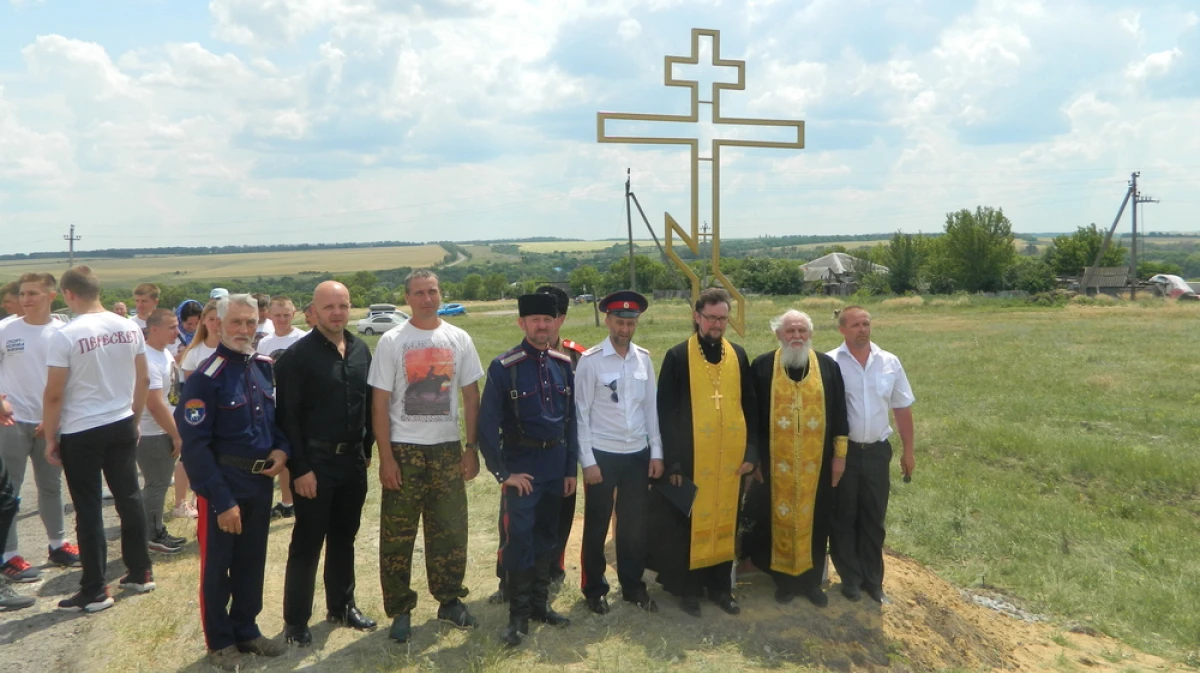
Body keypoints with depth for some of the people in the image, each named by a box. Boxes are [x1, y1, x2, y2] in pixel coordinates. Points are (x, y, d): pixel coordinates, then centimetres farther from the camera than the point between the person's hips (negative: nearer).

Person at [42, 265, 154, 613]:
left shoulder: (65, 335, -15)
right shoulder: (130, 328, 0)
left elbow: (54, 394, -13)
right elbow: (143, 380, 8)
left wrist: (50, 437, -1)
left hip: (80, 433, -5)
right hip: (122, 426, 5)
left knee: (88, 510, 3)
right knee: (129, 498, 14)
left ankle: (94, 591, 10)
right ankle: (141, 572, 24)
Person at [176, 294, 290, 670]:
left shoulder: (265, 368, 4)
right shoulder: (206, 377, -16)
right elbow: (195, 445, -17)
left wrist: (282, 448, -3)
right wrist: (222, 500, -18)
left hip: (260, 480, 6)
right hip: (223, 483, -6)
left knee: (252, 561, 17)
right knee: (217, 565, 9)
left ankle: (246, 631, 33)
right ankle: (220, 641, 26)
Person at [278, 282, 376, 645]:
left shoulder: (361, 350, 6)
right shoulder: (297, 355, -11)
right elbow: (286, 416, -13)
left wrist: (367, 448, 10)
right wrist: (299, 468, -15)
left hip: (353, 460, 5)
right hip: (316, 462, -5)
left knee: (344, 538, 17)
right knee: (307, 543, 4)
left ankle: (342, 606, 32)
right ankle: (295, 620, 18)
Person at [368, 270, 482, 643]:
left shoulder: (459, 339, 3)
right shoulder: (392, 341, -4)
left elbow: (471, 396, 6)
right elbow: (379, 401, -4)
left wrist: (471, 448, 2)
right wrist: (385, 456, -9)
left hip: (447, 449, 3)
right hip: (404, 450, -2)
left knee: (450, 530, 10)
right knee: (397, 536, 4)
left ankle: (450, 600, 27)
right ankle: (400, 610, 18)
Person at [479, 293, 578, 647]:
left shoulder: (563, 364, 3)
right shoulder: (503, 367, -11)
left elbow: (571, 418, 8)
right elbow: (488, 423, -11)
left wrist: (571, 468, 7)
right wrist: (503, 472, -12)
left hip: (555, 464, 5)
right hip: (521, 465, -5)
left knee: (547, 536, 14)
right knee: (520, 539, -3)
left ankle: (540, 603, 29)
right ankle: (519, 615, 12)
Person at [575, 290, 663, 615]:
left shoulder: (644, 358, 2)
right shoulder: (590, 360, -10)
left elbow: (651, 406, 6)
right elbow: (581, 413, -9)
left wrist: (656, 452, 4)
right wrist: (588, 461, -10)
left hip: (638, 454, 3)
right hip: (603, 455, -3)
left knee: (635, 524, 13)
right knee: (596, 526, 10)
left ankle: (633, 585, 30)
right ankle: (594, 589, 27)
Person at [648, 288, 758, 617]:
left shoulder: (738, 356, 7)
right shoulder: (677, 357, -6)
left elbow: (749, 406, 11)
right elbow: (665, 412, -6)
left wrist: (751, 450, 3)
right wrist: (672, 461, -10)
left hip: (730, 458, 4)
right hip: (690, 459, -3)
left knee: (725, 522, 12)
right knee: (689, 524, 5)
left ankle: (720, 585, 27)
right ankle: (688, 587, 21)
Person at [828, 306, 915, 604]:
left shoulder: (890, 362, 1)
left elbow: (902, 409, 7)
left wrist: (908, 451, 8)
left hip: (878, 451, 3)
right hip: (843, 451, -3)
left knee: (874, 518, 13)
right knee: (844, 517, 10)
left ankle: (873, 580, 28)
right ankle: (850, 577, 27)